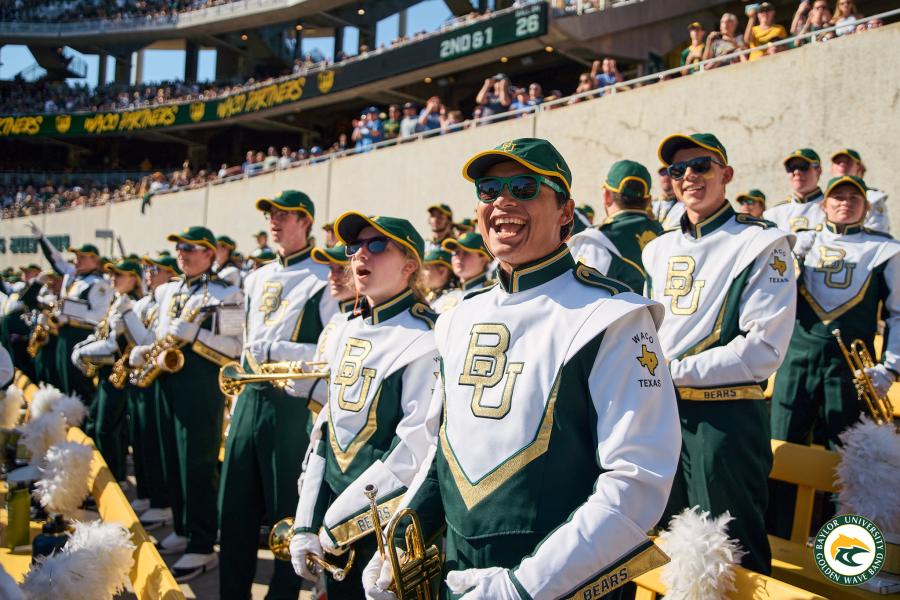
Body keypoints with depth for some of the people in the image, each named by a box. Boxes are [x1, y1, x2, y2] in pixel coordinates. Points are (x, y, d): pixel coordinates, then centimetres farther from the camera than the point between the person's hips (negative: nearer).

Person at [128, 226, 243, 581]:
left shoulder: (225, 293, -7)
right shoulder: (169, 291, 16)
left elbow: (236, 349, -14)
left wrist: (194, 335, -24)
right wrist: (144, 350, 4)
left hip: (201, 385, -8)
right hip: (167, 381, 8)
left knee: (198, 466, -5)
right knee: (172, 461, 14)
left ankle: (203, 548, 3)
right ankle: (182, 531, 29)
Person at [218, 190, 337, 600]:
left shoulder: (324, 279, -8)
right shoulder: (257, 279, 16)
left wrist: (275, 350, -18)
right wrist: (241, 397, 15)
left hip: (294, 404, -7)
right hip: (250, 399, 7)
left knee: (288, 509, 4)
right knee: (235, 507, 12)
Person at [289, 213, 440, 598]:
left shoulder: (425, 339, -15)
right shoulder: (349, 332, 8)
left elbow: (414, 453, -20)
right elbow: (326, 430, 9)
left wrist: (336, 518, -14)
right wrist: (305, 524, 4)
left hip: (391, 531, -7)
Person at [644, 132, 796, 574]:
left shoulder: (762, 247, -7)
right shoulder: (659, 249, 13)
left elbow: (764, 349, -15)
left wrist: (676, 371, -15)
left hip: (725, 417, -6)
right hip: (662, 412, 6)